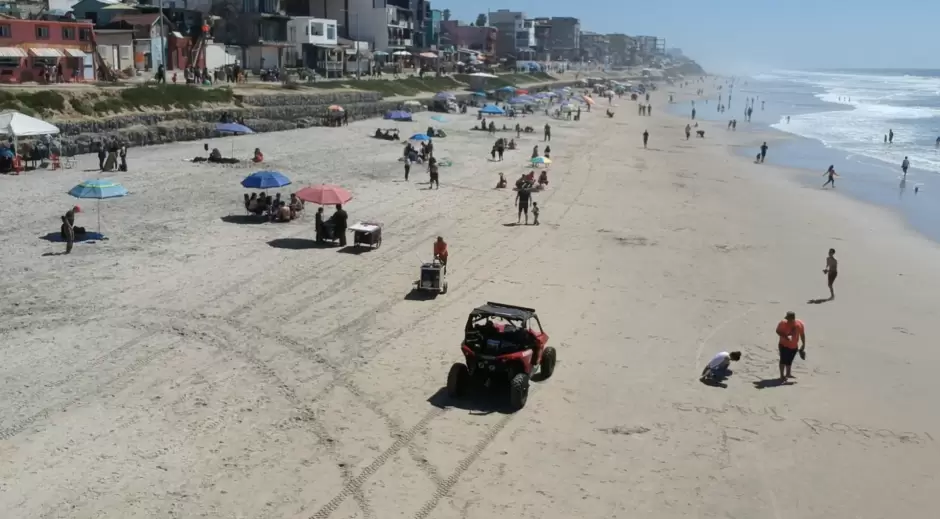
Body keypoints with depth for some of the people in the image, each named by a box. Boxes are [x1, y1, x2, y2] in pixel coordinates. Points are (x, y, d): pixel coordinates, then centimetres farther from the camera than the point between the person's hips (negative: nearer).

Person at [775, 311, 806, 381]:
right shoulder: (783, 323, -20)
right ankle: (782, 376, -5)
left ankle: (788, 374, 36)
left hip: (794, 346, 4)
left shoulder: (799, 324, -10)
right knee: (783, 360, -10)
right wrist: (785, 336, -28)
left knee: (789, 360, 19)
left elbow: (802, 335, 1)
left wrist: (803, 345, 4)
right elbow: (778, 331, -11)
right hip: (784, 345, -4)